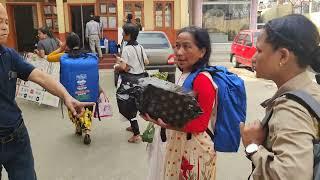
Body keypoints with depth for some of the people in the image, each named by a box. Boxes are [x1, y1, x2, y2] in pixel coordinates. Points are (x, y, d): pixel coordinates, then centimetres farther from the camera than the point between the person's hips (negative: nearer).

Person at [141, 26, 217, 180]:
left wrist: (163, 124, -31)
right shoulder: (184, 76, 3)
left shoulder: (203, 80, -23)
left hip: (194, 149, -8)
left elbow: (200, 125, -23)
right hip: (178, 145, 8)